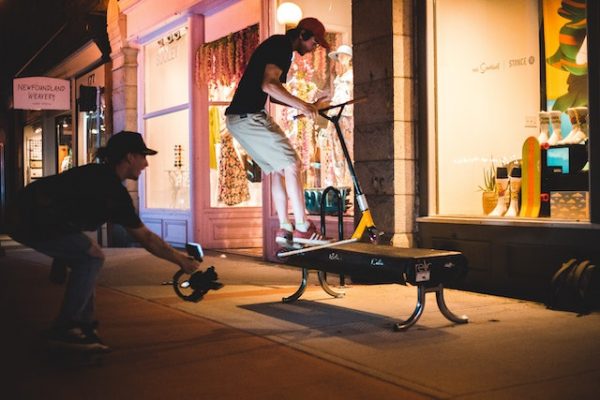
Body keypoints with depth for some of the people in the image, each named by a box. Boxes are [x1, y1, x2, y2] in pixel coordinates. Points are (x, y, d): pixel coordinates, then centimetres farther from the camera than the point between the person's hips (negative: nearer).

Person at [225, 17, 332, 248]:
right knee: (292, 164, -9)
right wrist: (301, 105, -17)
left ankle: (284, 229, 11)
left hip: (238, 118, 10)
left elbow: (273, 95, 26)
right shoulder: (281, 46, -9)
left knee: (277, 169, 11)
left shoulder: (278, 46, 23)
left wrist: (307, 106, 18)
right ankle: (302, 227, -6)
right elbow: (269, 85, -24)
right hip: (249, 116, -10)